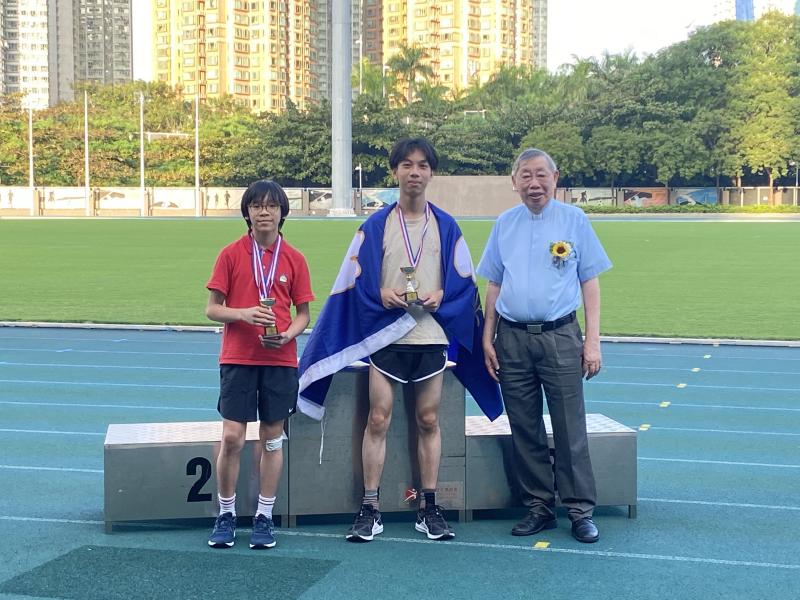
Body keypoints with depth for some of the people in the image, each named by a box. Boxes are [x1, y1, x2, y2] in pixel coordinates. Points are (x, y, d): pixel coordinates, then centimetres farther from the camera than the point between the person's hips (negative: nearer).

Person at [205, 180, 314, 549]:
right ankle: (226, 515, 11)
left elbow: (303, 313, 8)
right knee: (232, 438, -4)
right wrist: (243, 314, -17)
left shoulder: (294, 259, 4)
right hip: (237, 358, -1)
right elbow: (212, 309, 1)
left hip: (280, 359, 1)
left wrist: (286, 335, -12)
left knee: (272, 438, 6)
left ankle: (264, 517, 16)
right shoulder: (231, 254, 1)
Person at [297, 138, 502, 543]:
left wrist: (442, 295, -9)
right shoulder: (374, 227, 3)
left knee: (428, 421, 6)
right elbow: (352, 282, 4)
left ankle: (429, 508, 14)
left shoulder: (446, 227, 6)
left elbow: (466, 282, 9)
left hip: (432, 337, 1)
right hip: (385, 337, -1)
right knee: (378, 420, -2)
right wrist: (381, 294, -14)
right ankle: (370, 509, 5)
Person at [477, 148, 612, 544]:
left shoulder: (573, 220, 2)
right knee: (524, 430, 7)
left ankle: (580, 511, 6)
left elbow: (590, 282, 2)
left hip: (560, 337, -3)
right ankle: (538, 507, 17)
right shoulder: (504, 224, 10)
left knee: (570, 429, -3)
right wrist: (487, 339, 9)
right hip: (512, 339, 3)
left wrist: (593, 340, -4)